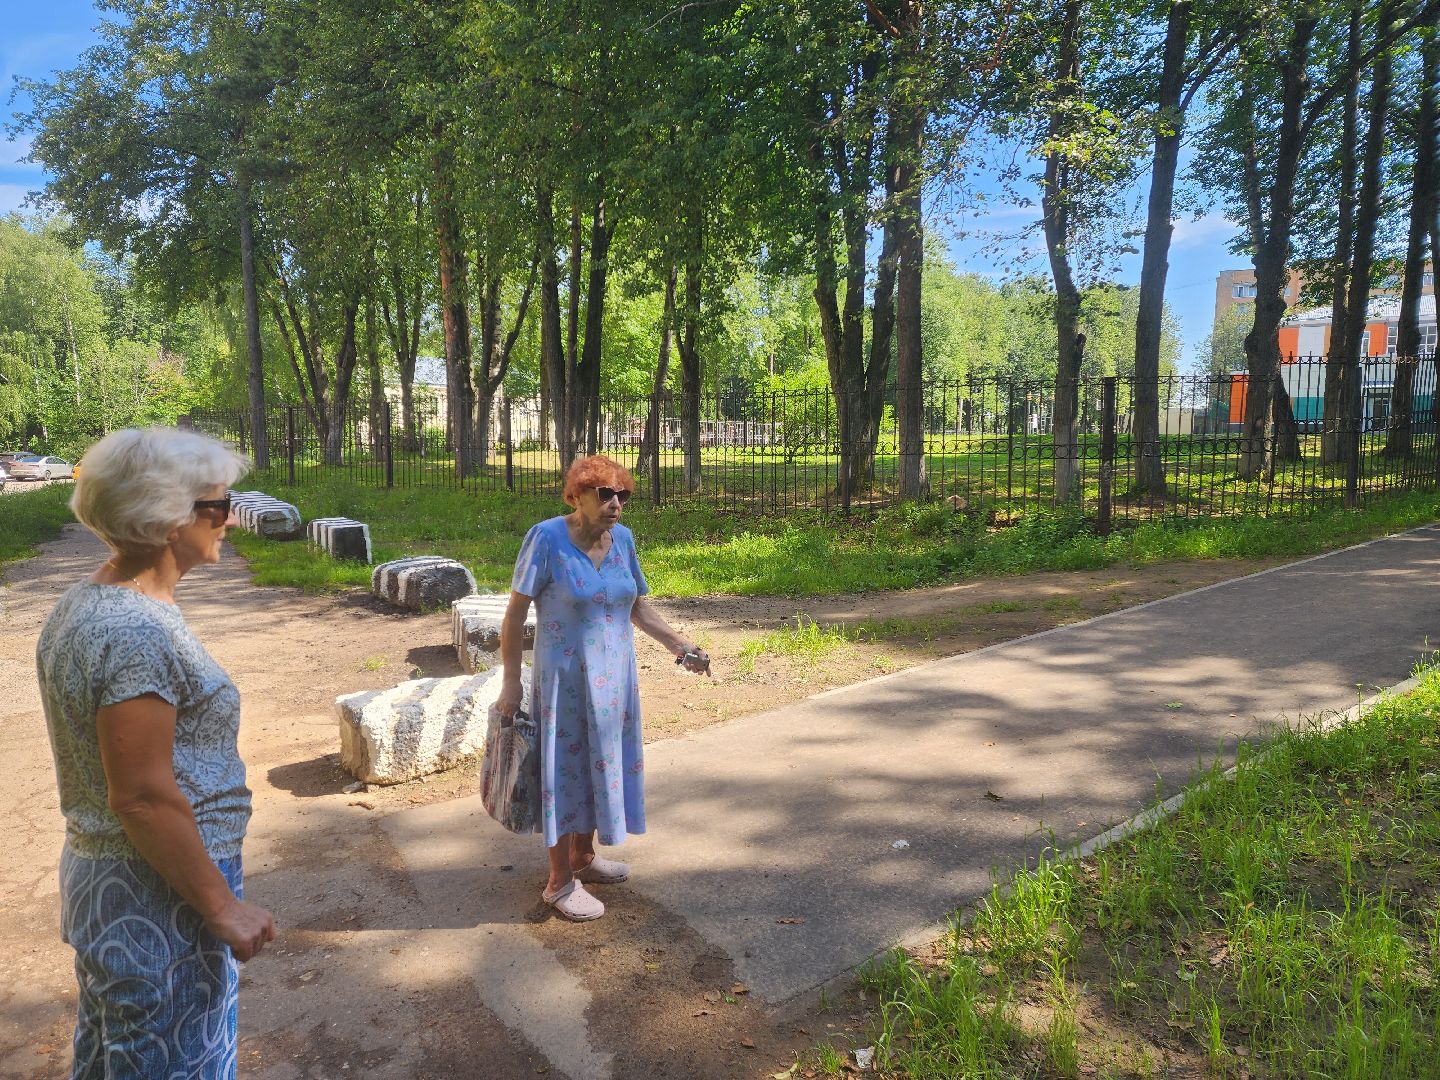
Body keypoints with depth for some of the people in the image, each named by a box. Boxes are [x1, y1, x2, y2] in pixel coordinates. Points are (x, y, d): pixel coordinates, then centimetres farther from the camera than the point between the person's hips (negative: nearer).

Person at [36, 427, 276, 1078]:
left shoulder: (84, 603, 4)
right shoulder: (138, 633, -27)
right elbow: (142, 796, -26)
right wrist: (222, 907, -18)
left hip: (98, 876, 10)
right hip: (160, 902, -9)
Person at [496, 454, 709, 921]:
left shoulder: (622, 539, 0)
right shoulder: (547, 538, -17)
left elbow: (637, 606, 10)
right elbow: (515, 611, -14)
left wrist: (678, 644, 0)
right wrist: (511, 681, -14)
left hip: (614, 677, 6)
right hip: (565, 678, -6)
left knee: (601, 763, 17)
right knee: (566, 770, 5)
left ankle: (583, 857, 38)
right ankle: (560, 883, 21)